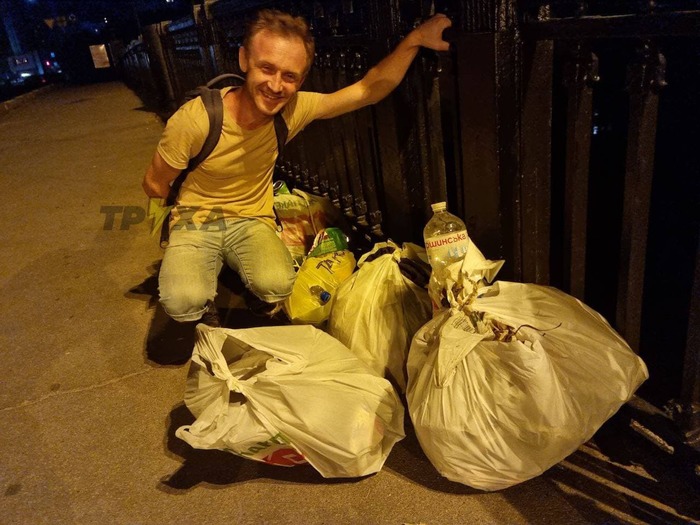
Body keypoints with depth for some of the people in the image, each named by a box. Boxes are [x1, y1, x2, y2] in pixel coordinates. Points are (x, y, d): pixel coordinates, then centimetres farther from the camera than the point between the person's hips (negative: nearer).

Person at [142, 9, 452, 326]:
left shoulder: (295, 108, -14)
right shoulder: (192, 121, -24)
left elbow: (369, 90, -10)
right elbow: (154, 186, -8)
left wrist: (414, 39, -19)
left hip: (252, 221, 2)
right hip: (194, 222, -2)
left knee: (277, 285, -29)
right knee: (183, 301, -31)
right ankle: (207, 310, 9)